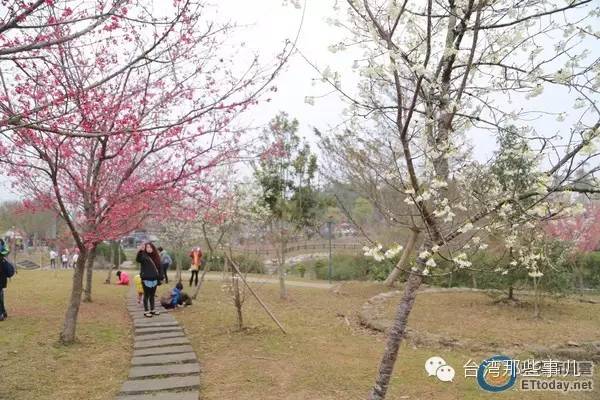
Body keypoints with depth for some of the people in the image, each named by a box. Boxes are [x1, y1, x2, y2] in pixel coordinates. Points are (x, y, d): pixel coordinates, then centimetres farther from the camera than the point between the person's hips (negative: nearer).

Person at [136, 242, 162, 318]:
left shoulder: (155, 257, 11)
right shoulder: (144, 256, -7)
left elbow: (158, 268, 16)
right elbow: (138, 259, -31)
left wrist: (159, 278, 12)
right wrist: (140, 250, -47)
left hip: (154, 279, 6)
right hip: (146, 280, -6)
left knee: (152, 295, 15)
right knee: (146, 295, 1)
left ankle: (152, 310, 24)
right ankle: (146, 311, 9)